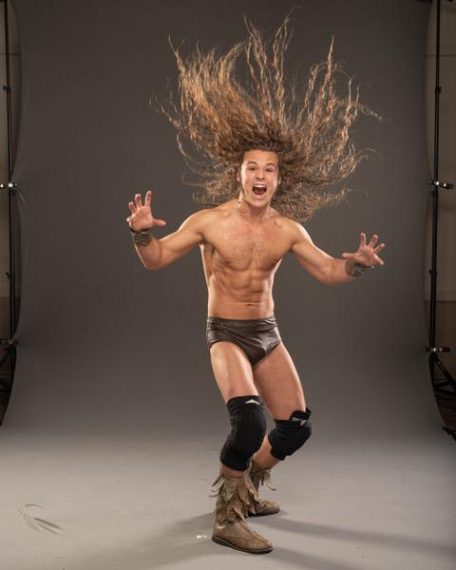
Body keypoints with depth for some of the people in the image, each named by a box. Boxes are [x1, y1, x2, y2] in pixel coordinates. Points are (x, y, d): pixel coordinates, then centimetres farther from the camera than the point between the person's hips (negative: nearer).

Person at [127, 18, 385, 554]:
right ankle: (227, 518, -8)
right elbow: (156, 259, -7)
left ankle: (243, 484, 32)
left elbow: (328, 271, 4)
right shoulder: (209, 221, -11)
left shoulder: (288, 230, -1)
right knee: (249, 421, -26)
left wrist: (359, 261, -16)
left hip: (268, 332, 5)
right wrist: (142, 232, -29)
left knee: (296, 426, 6)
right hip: (225, 333, -5)